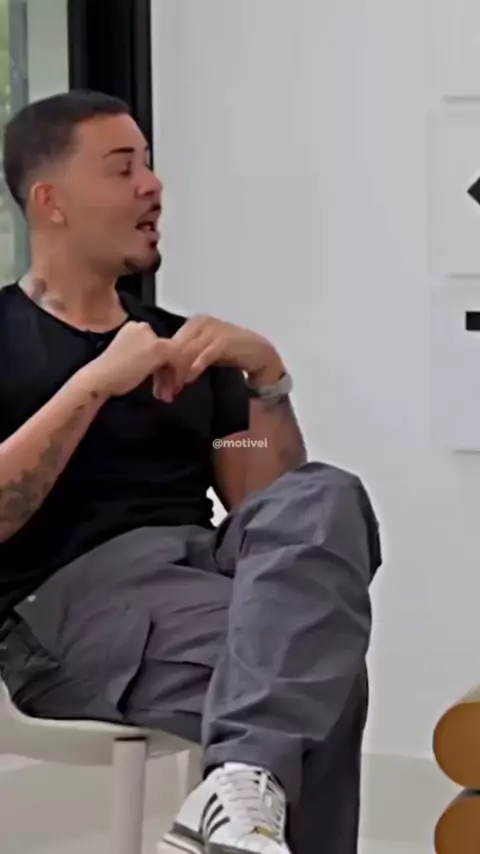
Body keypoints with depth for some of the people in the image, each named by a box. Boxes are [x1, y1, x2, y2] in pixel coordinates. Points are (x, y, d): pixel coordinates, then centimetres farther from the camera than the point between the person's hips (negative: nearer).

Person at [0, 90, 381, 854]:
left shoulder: (183, 344, 24)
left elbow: (267, 508, 15)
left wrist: (266, 376, 0)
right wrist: (95, 384, -13)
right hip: (69, 597, -5)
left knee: (326, 499, -32)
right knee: (317, 659, -33)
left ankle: (245, 786, -47)